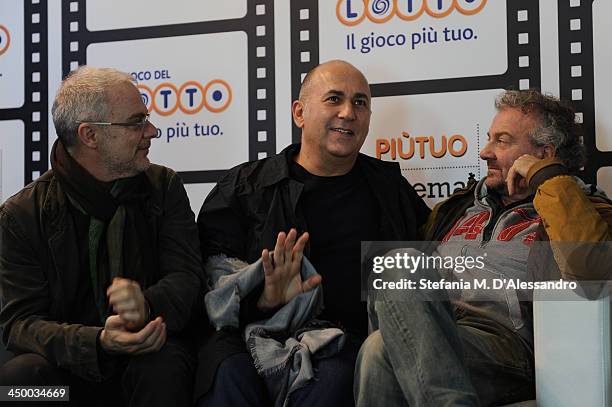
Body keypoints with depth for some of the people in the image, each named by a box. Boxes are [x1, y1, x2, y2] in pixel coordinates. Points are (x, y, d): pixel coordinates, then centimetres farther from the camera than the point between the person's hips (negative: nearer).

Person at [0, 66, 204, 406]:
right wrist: (97, 342, -28)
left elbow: (187, 276, -3)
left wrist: (147, 305, -29)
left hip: (150, 354, 0)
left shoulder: (165, 187, 5)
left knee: (163, 368, -34)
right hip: (71, 363, 1)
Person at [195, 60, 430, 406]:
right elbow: (214, 277, 3)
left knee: (335, 377, -34)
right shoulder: (243, 188, 11)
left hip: (346, 340, 1)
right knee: (230, 375, -34)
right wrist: (262, 297, -17)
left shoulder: (389, 187, 21)